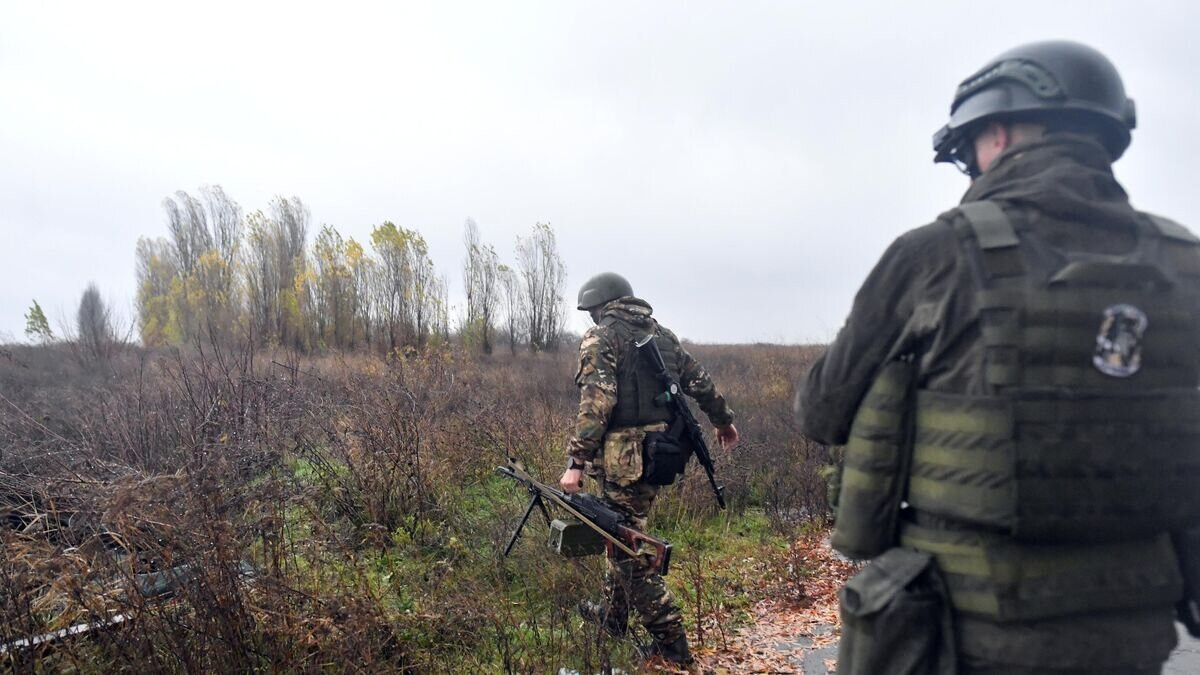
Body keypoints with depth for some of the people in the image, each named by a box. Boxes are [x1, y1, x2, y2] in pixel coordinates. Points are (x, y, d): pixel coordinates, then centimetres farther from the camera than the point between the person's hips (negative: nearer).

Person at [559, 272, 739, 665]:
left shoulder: (601, 338, -8)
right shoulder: (662, 334, 13)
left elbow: (596, 403, -19)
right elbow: (699, 381, 18)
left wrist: (576, 462, -21)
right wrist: (723, 420, 32)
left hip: (622, 457, -8)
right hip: (659, 452, 8)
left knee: (628, 548, 1)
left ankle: (670, 641, 4)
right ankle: (612, 614, 36)